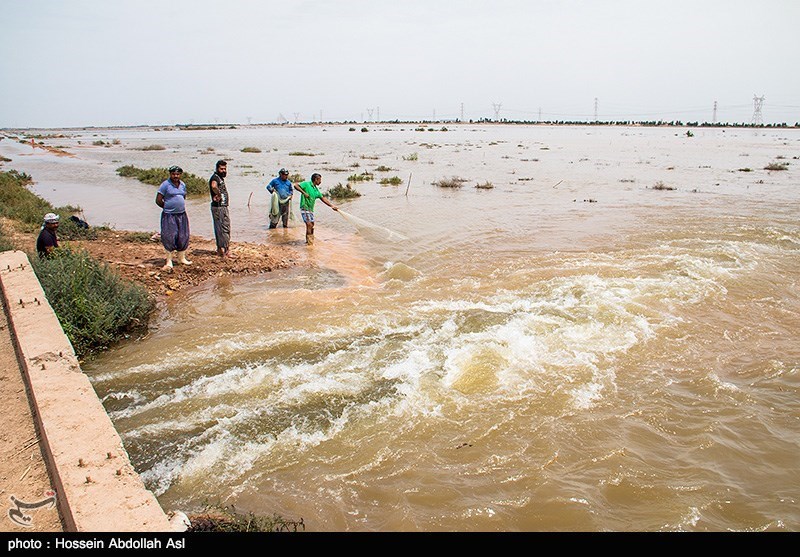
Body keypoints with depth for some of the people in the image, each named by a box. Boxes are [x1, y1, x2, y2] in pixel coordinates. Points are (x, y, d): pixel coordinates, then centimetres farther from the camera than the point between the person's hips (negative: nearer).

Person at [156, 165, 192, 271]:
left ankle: (182, 258, 26)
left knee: (183, 237, 10)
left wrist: (181, 207, 12)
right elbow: (158, 201, -7)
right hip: (169, 215, -6)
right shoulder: (165, 184, -9)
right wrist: (168, 208, 1)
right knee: (169, 238, -4)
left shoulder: (182, 184, 10)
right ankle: (169, 261, 5)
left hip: (182, 215, 6)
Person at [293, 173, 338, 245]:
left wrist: (332, 205, 9)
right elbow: (296, 186, -16)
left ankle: (308, 240, 30)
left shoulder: (316, 190, 14)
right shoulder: (306, 184, -7)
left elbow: (323, 198, 14)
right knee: (309, 224, -13)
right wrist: (304, 193, -22)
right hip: (304, 208, -8)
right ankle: (310, 242, -11)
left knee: (311, 225, 15)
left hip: (311, 209, 8)